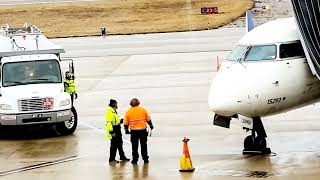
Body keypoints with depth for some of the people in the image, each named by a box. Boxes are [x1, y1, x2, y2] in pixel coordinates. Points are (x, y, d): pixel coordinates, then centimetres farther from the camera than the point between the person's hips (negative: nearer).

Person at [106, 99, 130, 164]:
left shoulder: (114, 111, 16)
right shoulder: (109, 111, -17)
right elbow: (109, 122, -23)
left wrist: (120, 121, 13)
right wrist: (111, 131, -27)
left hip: (117, 130, 11)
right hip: (113, 130, -11)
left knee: (119, 143, 19)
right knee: (114, 145, -7)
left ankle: (122, 157, 32)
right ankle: (111, 159, -2)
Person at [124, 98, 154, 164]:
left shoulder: (128, 112, -2)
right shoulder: (143, 110, -1)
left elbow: (126, 122, 1)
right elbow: (148, 119, 6)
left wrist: (126, 129, 14)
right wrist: (151, 125, 21)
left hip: (134, 131, -1)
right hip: (143, 130, 1)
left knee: (134, 146, 7)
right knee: (144, 145, 11)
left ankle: (135, 159, 8)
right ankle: (145, 159, 13)